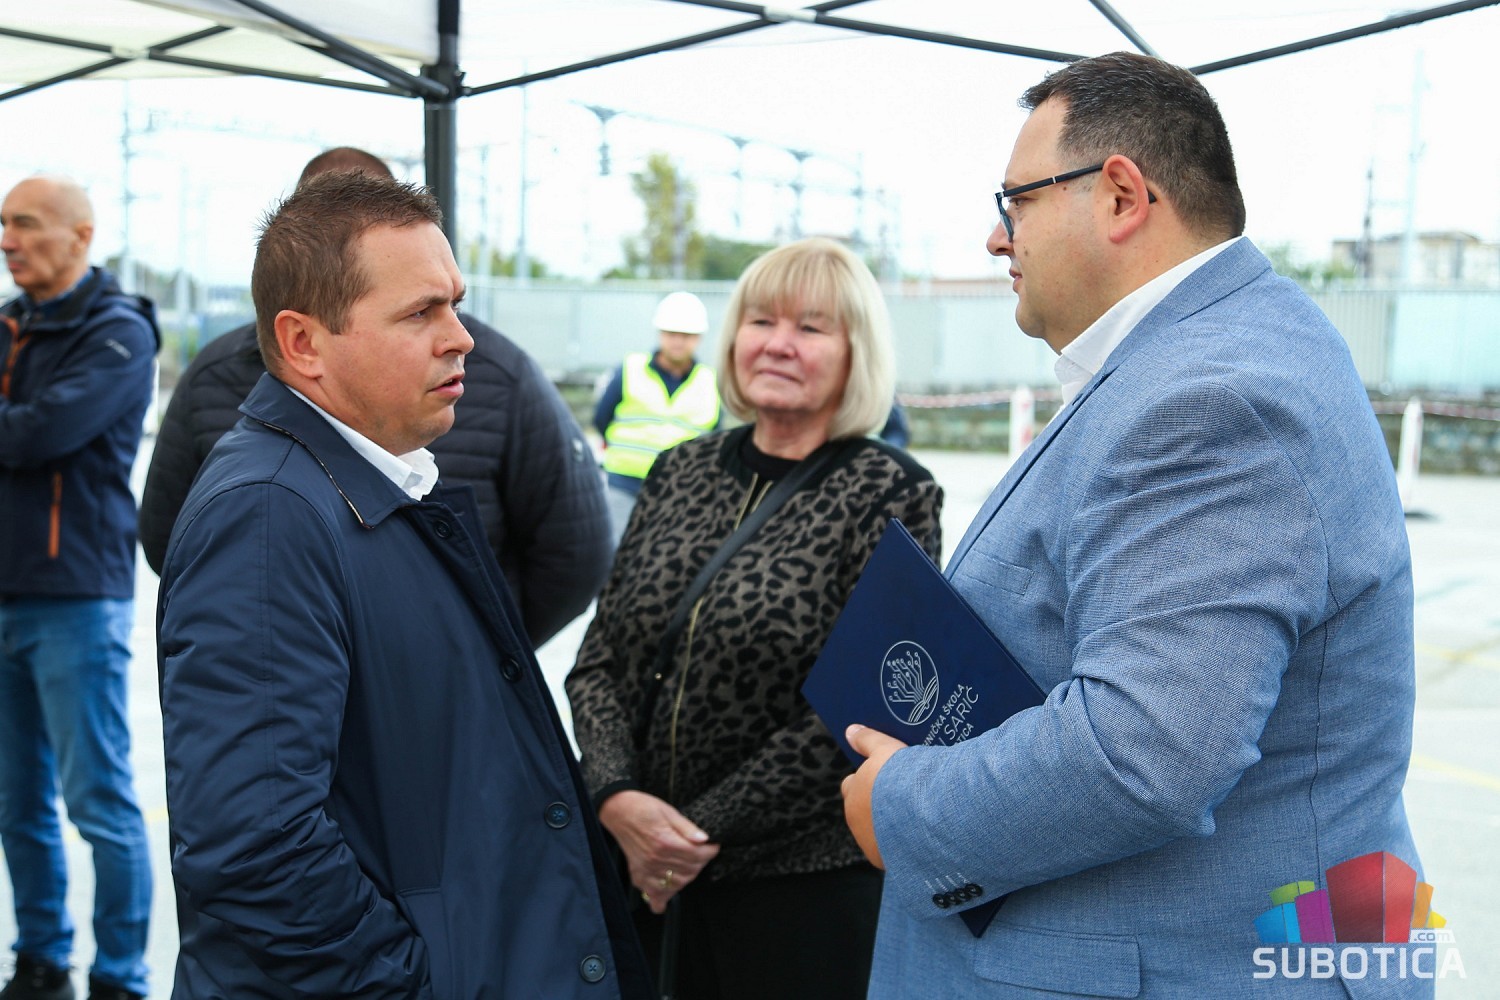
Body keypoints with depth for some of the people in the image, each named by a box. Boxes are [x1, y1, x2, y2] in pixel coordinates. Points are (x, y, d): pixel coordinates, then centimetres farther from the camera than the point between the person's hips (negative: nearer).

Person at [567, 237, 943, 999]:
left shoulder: (892, 495, -8)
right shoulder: (681, 472, 5)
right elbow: (598, 663, 4)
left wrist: (704, 829, -13)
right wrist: (617, 799, -13)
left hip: (806, 882, -4)